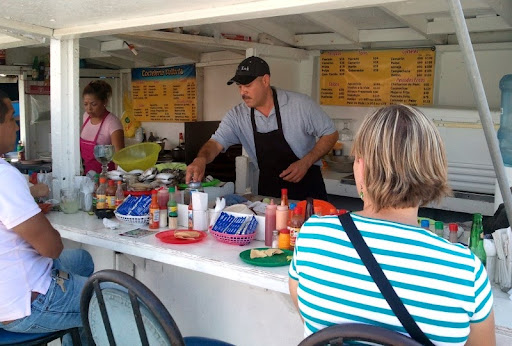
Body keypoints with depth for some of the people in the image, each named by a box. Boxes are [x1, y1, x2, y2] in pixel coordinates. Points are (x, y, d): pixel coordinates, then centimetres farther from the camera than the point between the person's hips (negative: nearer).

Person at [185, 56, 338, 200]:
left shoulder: (300, 104, -13)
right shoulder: (237, 116, -5)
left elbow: (330, 134, -5)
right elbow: (216, 143, -11)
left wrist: (305, 162, -17)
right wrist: (201, 159, -34)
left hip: (306, 185, -2)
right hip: (268, 189, 2)